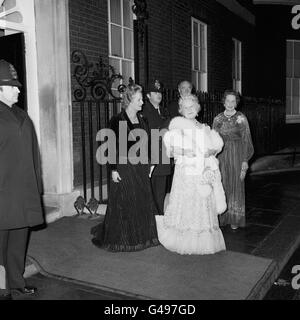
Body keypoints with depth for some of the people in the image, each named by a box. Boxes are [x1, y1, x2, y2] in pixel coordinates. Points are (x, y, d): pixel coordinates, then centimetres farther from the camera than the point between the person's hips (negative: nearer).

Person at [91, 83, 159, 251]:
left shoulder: (142, 120, 10)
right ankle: (120, 239, 17)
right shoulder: (118, 121, -9)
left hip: (141, 168, 6)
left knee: (143, 202, 10)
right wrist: (114, 169, -12)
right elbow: (112, 147, -10)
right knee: (124, 204, 1)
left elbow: (147, 145, 14)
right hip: (124, 168, -6)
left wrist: (149, 165, 10)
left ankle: (142, 236, 26)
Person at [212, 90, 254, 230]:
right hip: (221, 156, 2)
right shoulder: (217, 119, 5)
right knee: (222, 186, 2)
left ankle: (235, 219, 15)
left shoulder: (241, 118, -2)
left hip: (237, 155, -2)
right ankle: (222, 217, 15)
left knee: (236, 186, 3)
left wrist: (245, 161, -8)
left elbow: (246, 140, -3)